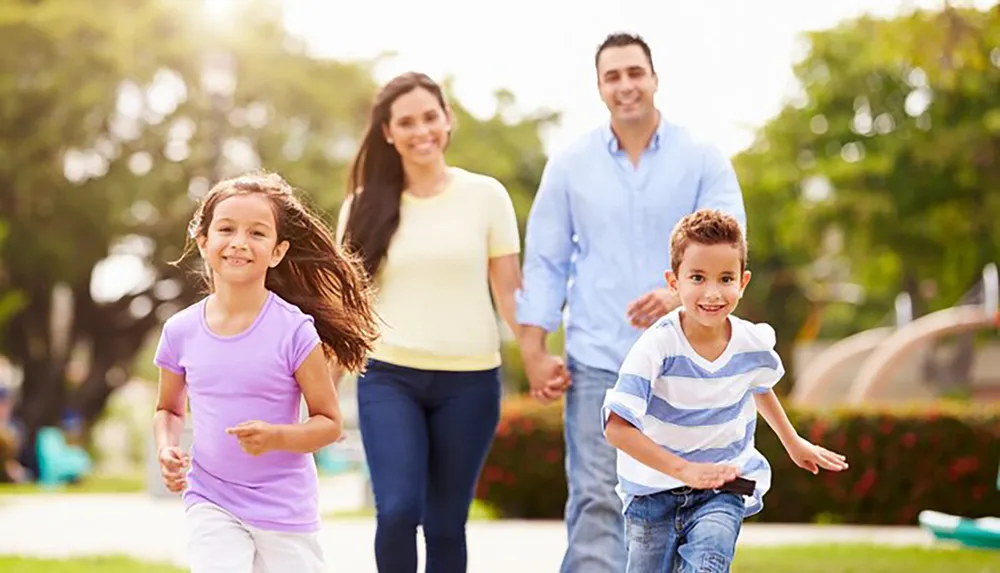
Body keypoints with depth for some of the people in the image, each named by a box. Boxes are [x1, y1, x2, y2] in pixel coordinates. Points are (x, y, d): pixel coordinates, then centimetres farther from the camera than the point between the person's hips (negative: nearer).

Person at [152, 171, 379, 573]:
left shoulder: (293, 330, -12)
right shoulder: (181, 331, -2)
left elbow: (329, 422, -7)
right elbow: (168, 408, 14)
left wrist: (276, 437, -25)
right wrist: (167, 450, -6)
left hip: (285, 508, -1)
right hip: (211, 505, 1)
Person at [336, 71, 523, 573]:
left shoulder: (486, 196, 2)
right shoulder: (366, 206, 5)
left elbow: (509, 290, 3)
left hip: (469, 380, 0)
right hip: (388, 378, 0)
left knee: (446, 524, 6)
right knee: (398, 510, -16)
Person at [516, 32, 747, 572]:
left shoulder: (704, 161, 2)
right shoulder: (569, 166, 6)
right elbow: (544, 262, 7)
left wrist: (681, 293, -29)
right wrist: (534, 352, -1)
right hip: (598, 361, 0)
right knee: (597, 502, -9)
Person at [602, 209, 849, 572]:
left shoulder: (754, 345, -10)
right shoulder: (657, 347, -23)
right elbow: (617, 427, -27)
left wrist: (793, 444, 30)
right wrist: (685, 470, -31)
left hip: (723, 487, 1)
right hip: (653, 490, -1)